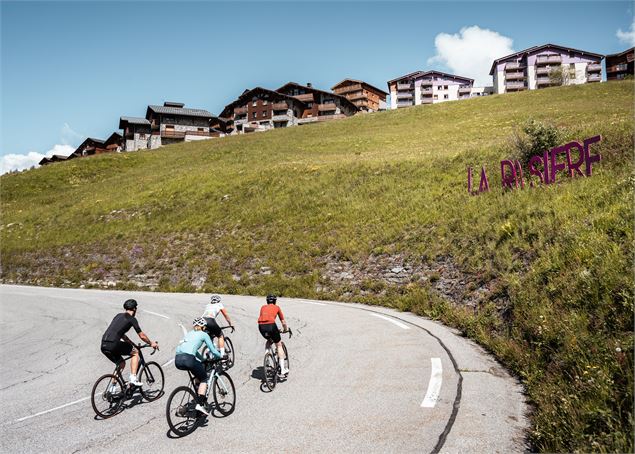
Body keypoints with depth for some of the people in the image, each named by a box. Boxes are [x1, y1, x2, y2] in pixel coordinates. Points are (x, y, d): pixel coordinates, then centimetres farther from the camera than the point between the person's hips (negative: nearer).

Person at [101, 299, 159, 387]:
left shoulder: (118, 316, 24)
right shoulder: (132, 319, 1)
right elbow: (142, 336, 6)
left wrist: (132, 344, 39)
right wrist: (151, 343, 22)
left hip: (103, 345, 8)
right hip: (113, 344, -7)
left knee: (121, 363, 25)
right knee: (135, 352, 12)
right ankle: (133, 378, 3)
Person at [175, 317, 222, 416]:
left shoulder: (188, 334, 30)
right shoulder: (204, 334, 13)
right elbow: (213, 351, 12)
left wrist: (204, 359, 46)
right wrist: (221, 356, 31)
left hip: (177, 360, 6)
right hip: (188, 359, -6)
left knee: (199, 370, 30)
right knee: (204, 378, 15)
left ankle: (201, 397, 29)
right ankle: (199, 404, -1)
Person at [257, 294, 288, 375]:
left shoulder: (263, 307, 28)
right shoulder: (277, 307, 22)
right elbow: (283, 322, 24)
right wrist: (285, 329, 44)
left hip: (261, 326, 3)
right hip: (271, 325, -3)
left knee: (269, 340, 33)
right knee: (279, 345, 13)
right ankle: (283, 369, 8)